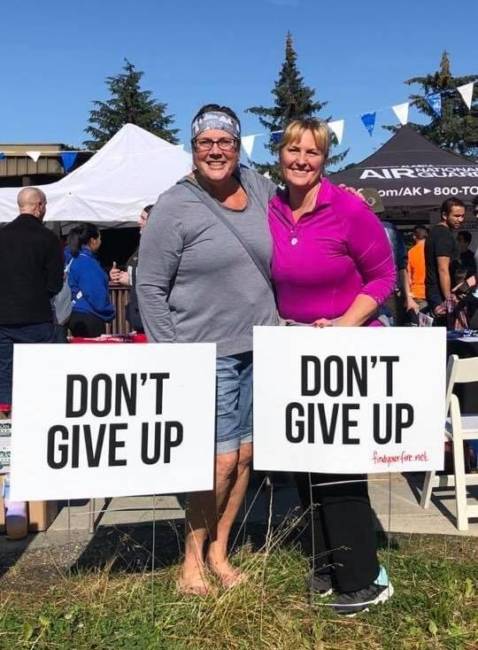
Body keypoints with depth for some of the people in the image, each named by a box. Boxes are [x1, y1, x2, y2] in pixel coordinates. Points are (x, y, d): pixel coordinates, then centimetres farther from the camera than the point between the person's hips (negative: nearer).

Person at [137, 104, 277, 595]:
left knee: (245, 453, 11)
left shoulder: (259, 188, 7)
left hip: (260, 347, 6)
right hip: (206, 353, -5)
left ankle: (219, 550, 29)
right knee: (220, 458, -6)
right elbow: (149, 287, -6)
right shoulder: (174, 207, -8)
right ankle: (192, 555, 19)